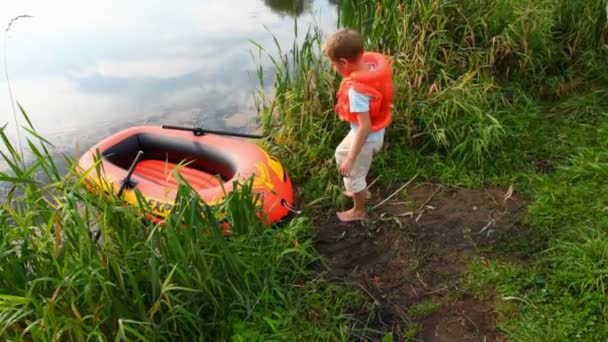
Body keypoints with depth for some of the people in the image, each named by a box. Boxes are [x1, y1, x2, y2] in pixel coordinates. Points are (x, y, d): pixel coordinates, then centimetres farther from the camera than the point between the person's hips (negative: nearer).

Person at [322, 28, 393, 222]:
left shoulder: (357, 90, -36)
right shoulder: (373, 64, -11)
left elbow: (365, 127, -33)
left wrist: (350, 159, -25)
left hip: (366, 137, -9)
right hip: (377, 131, 9)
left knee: (353, 173, 16)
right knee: (341, 154, 31)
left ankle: (359, 211, 42)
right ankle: (362, 191, 51)